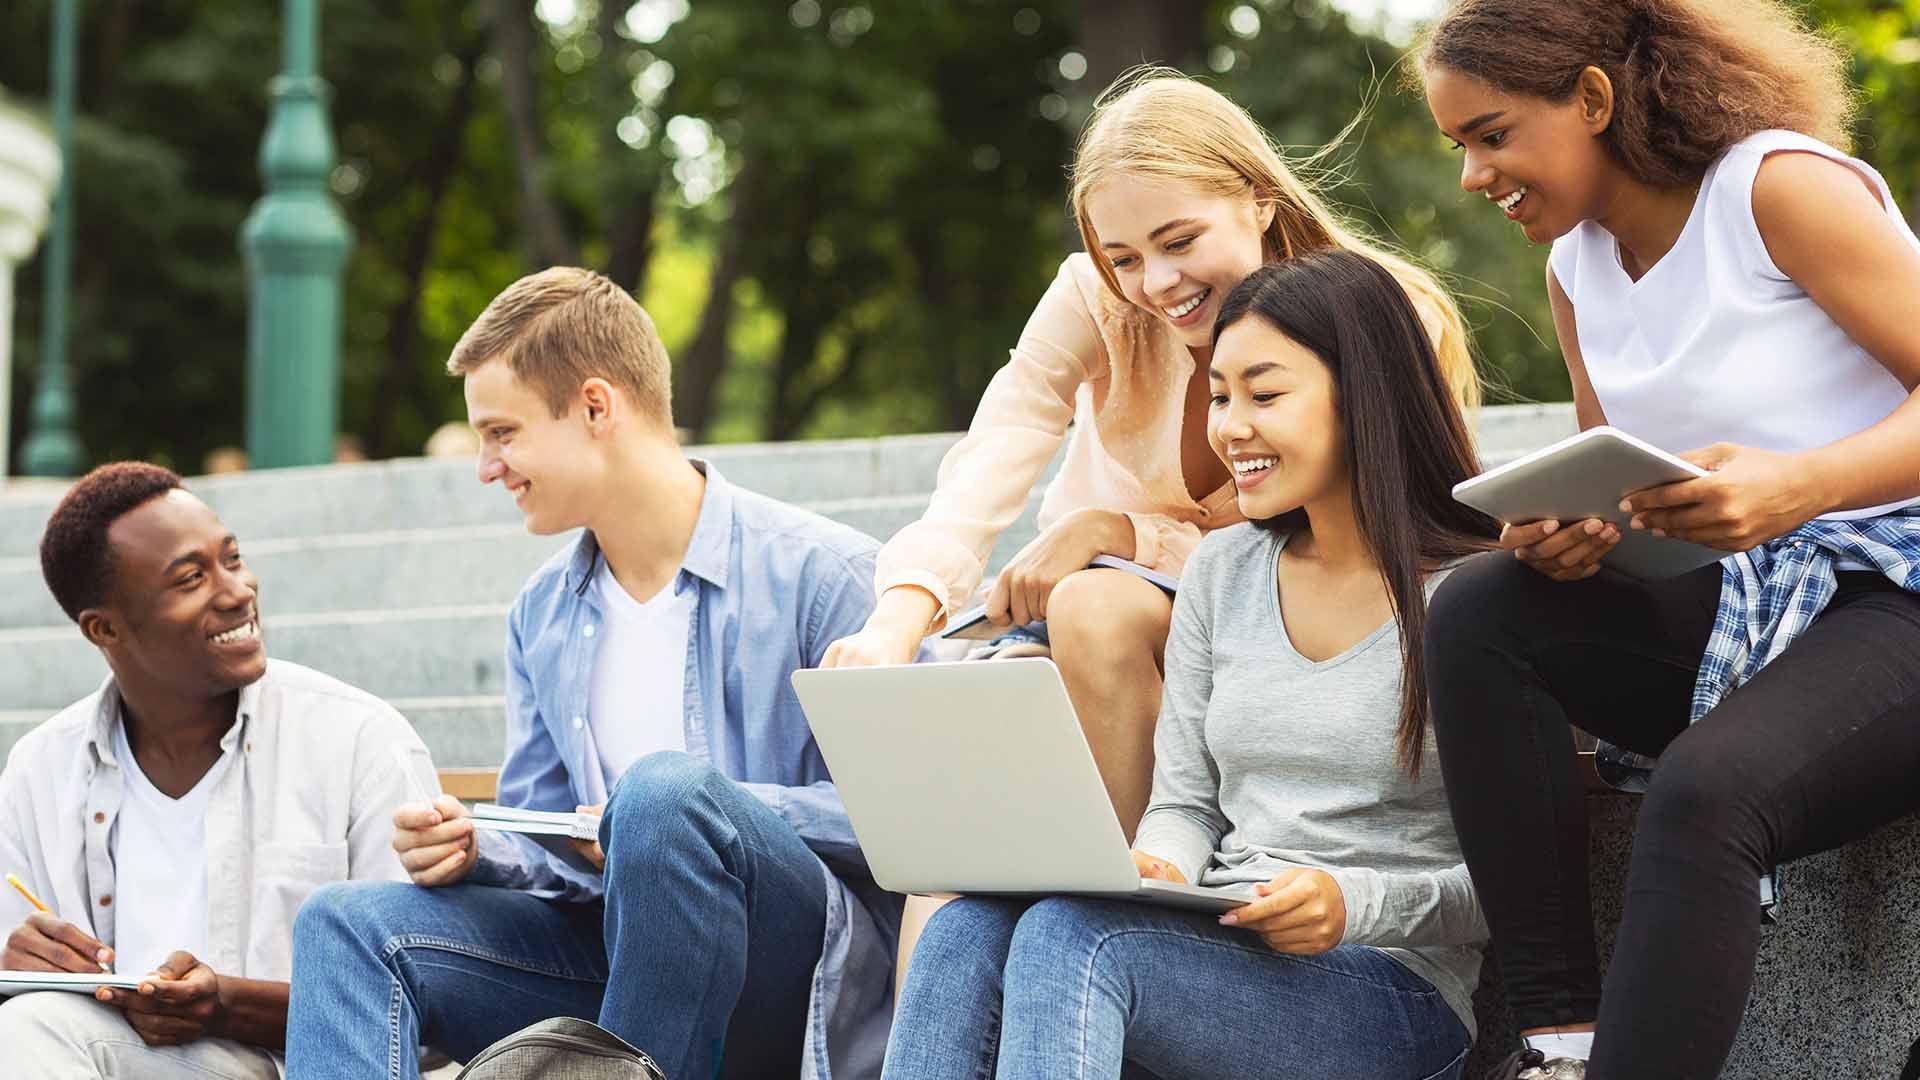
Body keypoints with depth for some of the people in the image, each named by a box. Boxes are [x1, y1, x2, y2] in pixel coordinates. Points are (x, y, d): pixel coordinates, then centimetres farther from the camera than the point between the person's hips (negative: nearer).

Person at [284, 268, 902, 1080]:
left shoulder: (822, 572, -6)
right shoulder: (541, 615, 17)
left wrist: (687, 816, -19)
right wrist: (472, 850, -4)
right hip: (618, 951, 6)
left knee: (663, 787, -35)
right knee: (349, 924, -13)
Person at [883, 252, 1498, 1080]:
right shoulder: (1222, 571, 16)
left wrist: (1356, 903, -21)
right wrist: (1160, 869, -6)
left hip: (1394, 995, -6)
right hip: (1221, 950, 6)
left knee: (1070, 938, -32)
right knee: (968, 928, -25)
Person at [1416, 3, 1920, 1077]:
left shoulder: (1781, 185, -11)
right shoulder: (1577, 263, 13)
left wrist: (1797, 486, -33)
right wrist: (1561, 535, -7)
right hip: (1743, 612, 8)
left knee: (1705, 788, -35)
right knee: (1477, 611, -16)